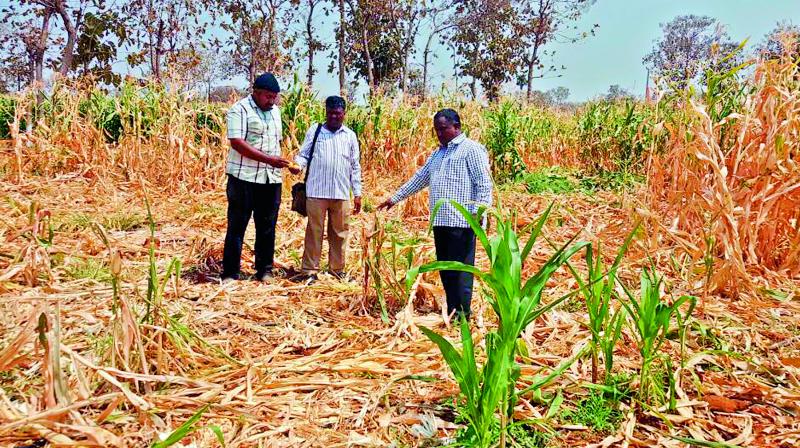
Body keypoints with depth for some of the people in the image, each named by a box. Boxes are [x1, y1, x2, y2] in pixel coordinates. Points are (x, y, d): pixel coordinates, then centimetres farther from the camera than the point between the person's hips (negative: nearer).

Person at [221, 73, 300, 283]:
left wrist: (279, 163, 11)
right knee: (237, 226, 0)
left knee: (267, 226, 9)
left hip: (271, 179, 6)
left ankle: (265, 271, 19)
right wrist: (268, 159, -21)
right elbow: (237, 142, -16)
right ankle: (230, 274, 7)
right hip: (244, 177, -6)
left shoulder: (275, 111, 16)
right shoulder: (240, 110, -7)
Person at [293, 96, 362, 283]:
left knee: (339, 233, 9)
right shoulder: (314, 131, 6)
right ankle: (309, 270, 8)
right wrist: (298, 164, -17)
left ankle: (337, 269, 21)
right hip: (316, 192, -2)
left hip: (341, 194, 2)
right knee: (314, 232, 1)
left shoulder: (350, 136, 11)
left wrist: (357, 193, 10)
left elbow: (355, 167, 13)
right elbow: (304, 154, 7)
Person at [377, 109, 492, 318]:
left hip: (461, 222, -8)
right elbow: (419, 179, 29)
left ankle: (461, 316, -1)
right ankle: (451, 314, 16)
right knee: (444, 270, 9)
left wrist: (479, 211, -20)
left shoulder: (471, 149, -2)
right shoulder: (438, 154, 23)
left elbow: (484, 184, -9)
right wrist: (394, 198, 28)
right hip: (440, 221, 8)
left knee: (460, 270, -7)